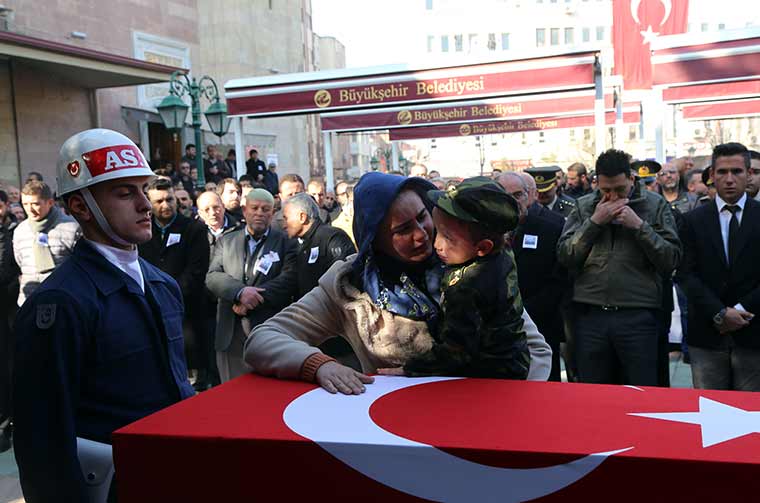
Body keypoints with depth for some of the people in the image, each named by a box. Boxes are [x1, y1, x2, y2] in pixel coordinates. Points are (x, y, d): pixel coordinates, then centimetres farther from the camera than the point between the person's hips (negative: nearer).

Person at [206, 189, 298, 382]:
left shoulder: (286, 242, 3)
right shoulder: (226, 242, 12)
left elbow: (289, 279, -9)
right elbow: (212, 277, 1)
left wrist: (252, 298, -16)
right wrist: (240, 291, -18)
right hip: (231, 332, 3)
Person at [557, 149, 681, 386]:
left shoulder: (655, 205, 4)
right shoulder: (584, 206, 9)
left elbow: (672, 260, -3)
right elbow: (564, 256, 1)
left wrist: (639, 226, -12)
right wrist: (594, 222, -8)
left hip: (638, 315, -2)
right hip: (590, 315, 2)